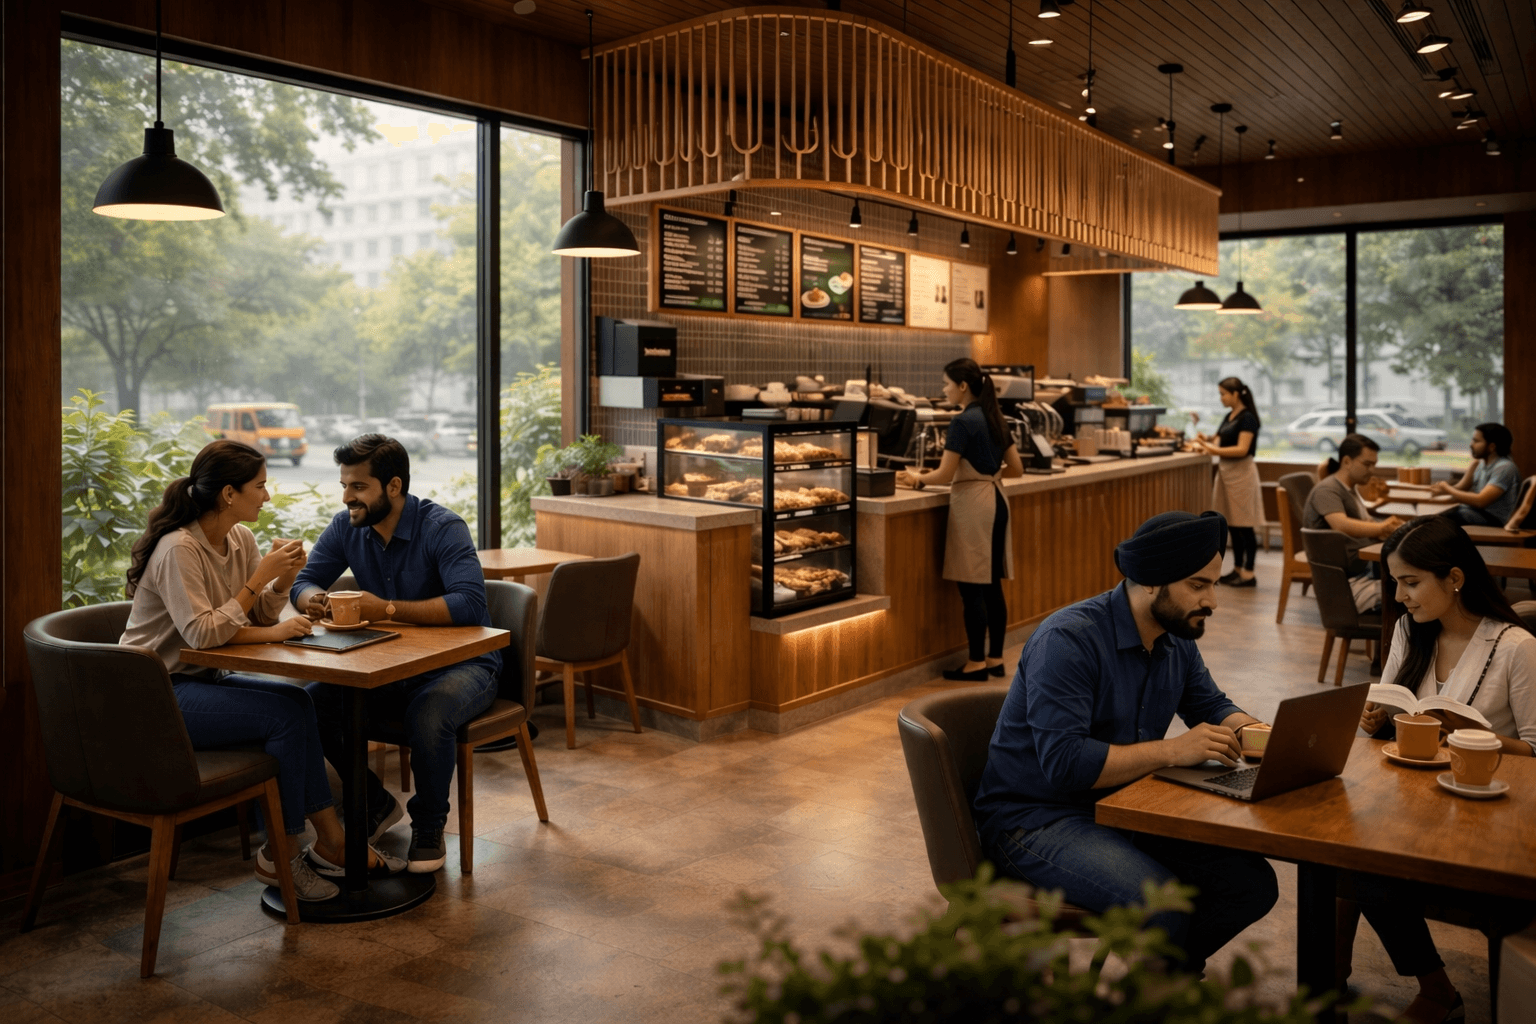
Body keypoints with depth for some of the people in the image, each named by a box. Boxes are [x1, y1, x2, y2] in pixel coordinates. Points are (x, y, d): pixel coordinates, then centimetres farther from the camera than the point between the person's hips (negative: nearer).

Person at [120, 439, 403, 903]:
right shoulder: (178, 548, -21)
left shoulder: (241, 538, 5)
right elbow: (202, 632, -29)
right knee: (286, 714, -22)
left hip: (203, 677, 8)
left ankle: (330, 841, -9)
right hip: (157, 694, -8)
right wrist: (260, 576, -24)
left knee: (298, 703, -14)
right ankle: (279, 857, -7)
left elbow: (259, 616, 6)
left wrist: (284, 577, -12)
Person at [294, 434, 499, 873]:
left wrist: (387, 609, -35)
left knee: (427, 714, -36)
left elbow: (469, 604, -32)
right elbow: (304, 579, 6)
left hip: (461, 661, -6)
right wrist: (310, 598, -20)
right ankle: (374, 804, 8)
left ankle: (429, 825, -7)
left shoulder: (442, 527, -19)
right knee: (315, 702, -16)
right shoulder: (346, 527, 0)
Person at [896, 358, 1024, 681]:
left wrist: (918, 478, 3)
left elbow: (945, 474, -15)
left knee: (972, 588, -2)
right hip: (996, 500, 9)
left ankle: (977, 663, 4)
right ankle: (995, 658, 17)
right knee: (992, 586, 11)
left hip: (972, 503, -9)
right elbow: (1016, 469, 14)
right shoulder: (994, 419, 11)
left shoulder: (963, 422, -14)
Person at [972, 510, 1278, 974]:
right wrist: (1172, 750, -27)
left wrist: (1252, 731, -4)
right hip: (1034, 818, -8)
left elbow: (1212, 705, 19)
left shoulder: (1178, 640, 5)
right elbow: (1063, 763, -29)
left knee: (1252, 883, -7)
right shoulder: (1068, 640, -23)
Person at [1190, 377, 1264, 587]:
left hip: (1241, 473, -8)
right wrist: (1204, 444, -5)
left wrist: (1212, 450, -27)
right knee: (1232, 524, 11)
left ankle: (1249, 574, 0)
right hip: (1226, 471, 8)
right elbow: (1219, 442, 16)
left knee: (1244, 525, -5)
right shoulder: (1229, 417, 13)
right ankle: (1237, 569, 18)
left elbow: (1241, 449, -21)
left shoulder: (1247, 418, -12)